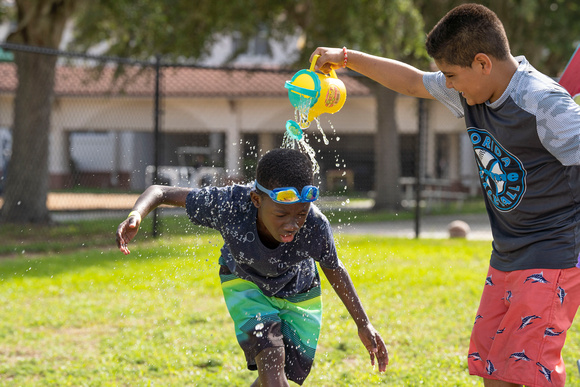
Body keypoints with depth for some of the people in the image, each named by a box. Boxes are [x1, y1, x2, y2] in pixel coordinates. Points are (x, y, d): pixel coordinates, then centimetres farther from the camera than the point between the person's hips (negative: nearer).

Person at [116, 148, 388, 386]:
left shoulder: (315, 226, -37)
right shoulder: (229, 204, -40)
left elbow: (333, 269, -13)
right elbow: (162, 193, -26)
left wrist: (363, 324, -3)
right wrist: (136, 215, -48)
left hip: (298, 293, 2)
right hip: (245, 283, -1)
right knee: (271, 361, -24)